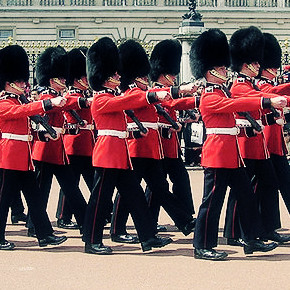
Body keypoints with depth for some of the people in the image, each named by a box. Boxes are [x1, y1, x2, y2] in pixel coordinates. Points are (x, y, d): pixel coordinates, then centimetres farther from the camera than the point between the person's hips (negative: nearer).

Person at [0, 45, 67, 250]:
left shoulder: (20, 102, 17)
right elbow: (23, 111, -28)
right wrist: (50, 103, -37)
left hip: (24, 158, 9)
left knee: (34, 196, 8)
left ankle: (45, 235, 11)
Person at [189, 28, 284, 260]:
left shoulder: (222, 92, 18)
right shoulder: (209, 97, -13)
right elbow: (235, 105, -25)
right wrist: (269, 102, -31)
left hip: (231, 154, 10)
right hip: (217, 153, -10)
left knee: (246, 195, 12)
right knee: (213, 200, -5)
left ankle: (251, 241, 20)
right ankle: (203, 247, 2)